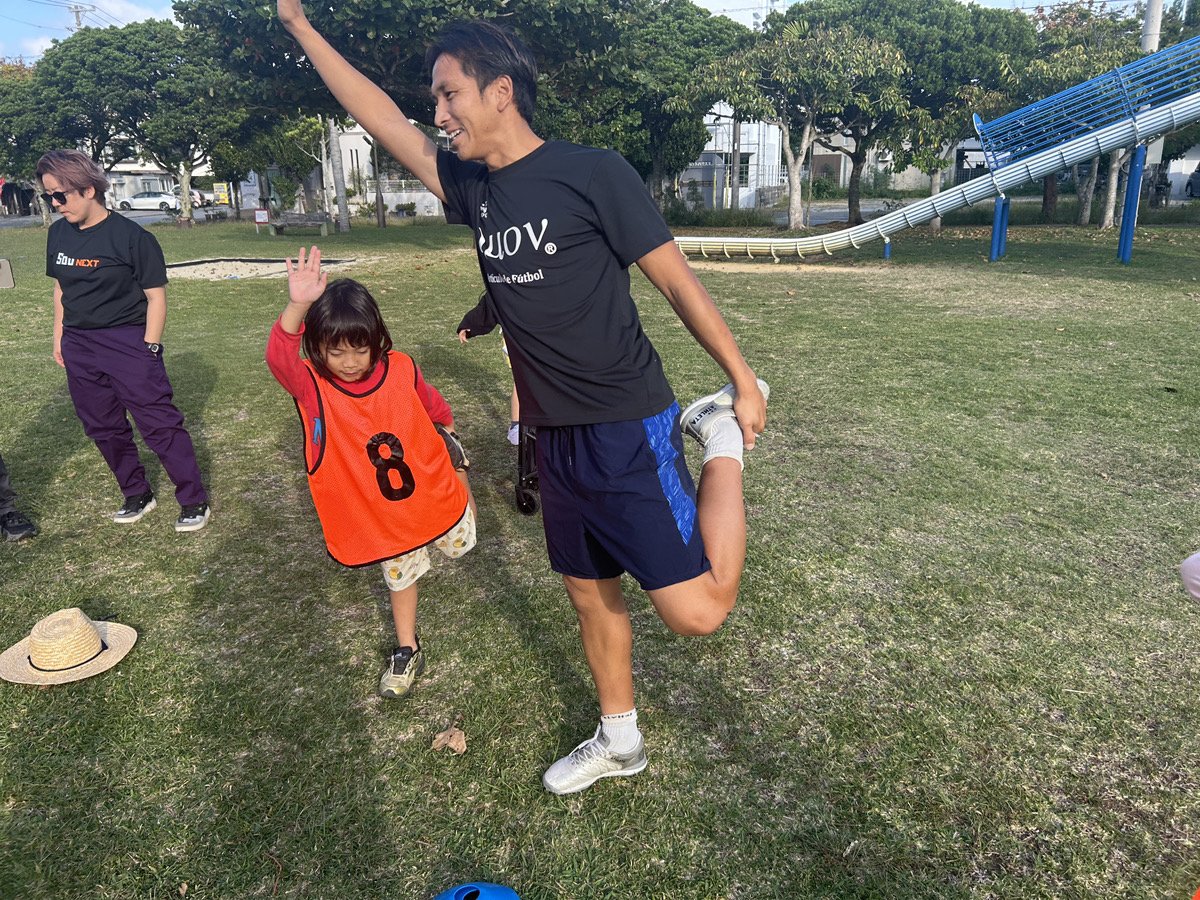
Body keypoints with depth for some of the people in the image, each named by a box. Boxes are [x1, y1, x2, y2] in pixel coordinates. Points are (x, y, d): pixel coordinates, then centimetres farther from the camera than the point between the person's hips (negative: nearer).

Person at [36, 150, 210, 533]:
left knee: (159, 425, -7)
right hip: (79, 348, 7)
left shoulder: (131, 236, -12)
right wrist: (60, 337, 15)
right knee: (103, 428, 13)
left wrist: (149, 349, -11)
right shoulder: (58, 233, 7)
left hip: (128, 343, -7)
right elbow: (61, 289, 17)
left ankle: (194, 501, 4)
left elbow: (155, 296, -9)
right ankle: (137, 496, 29)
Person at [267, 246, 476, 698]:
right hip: (379, 514, -1)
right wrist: (296, 307, -63)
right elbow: (279, 359, -47)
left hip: (432, 489, 1)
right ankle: (407, 649, 46)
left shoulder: (400, 369, -18)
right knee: (399, 576, 19)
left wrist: (446, 430, 21)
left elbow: (431, 403, 4)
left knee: (459, 544, 28)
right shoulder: (311, 387, -24)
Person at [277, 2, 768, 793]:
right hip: (557, 438, 7)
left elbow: (678, 282, -8)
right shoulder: (473, 187, 8)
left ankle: (722, 437, 9)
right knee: (591, 594, 17)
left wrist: (744, 381, -4)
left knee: (697, 611, -12)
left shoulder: (592, 174, -11)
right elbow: (382, 118, 16)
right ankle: (619, 741, 39)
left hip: (629, 433, -6)